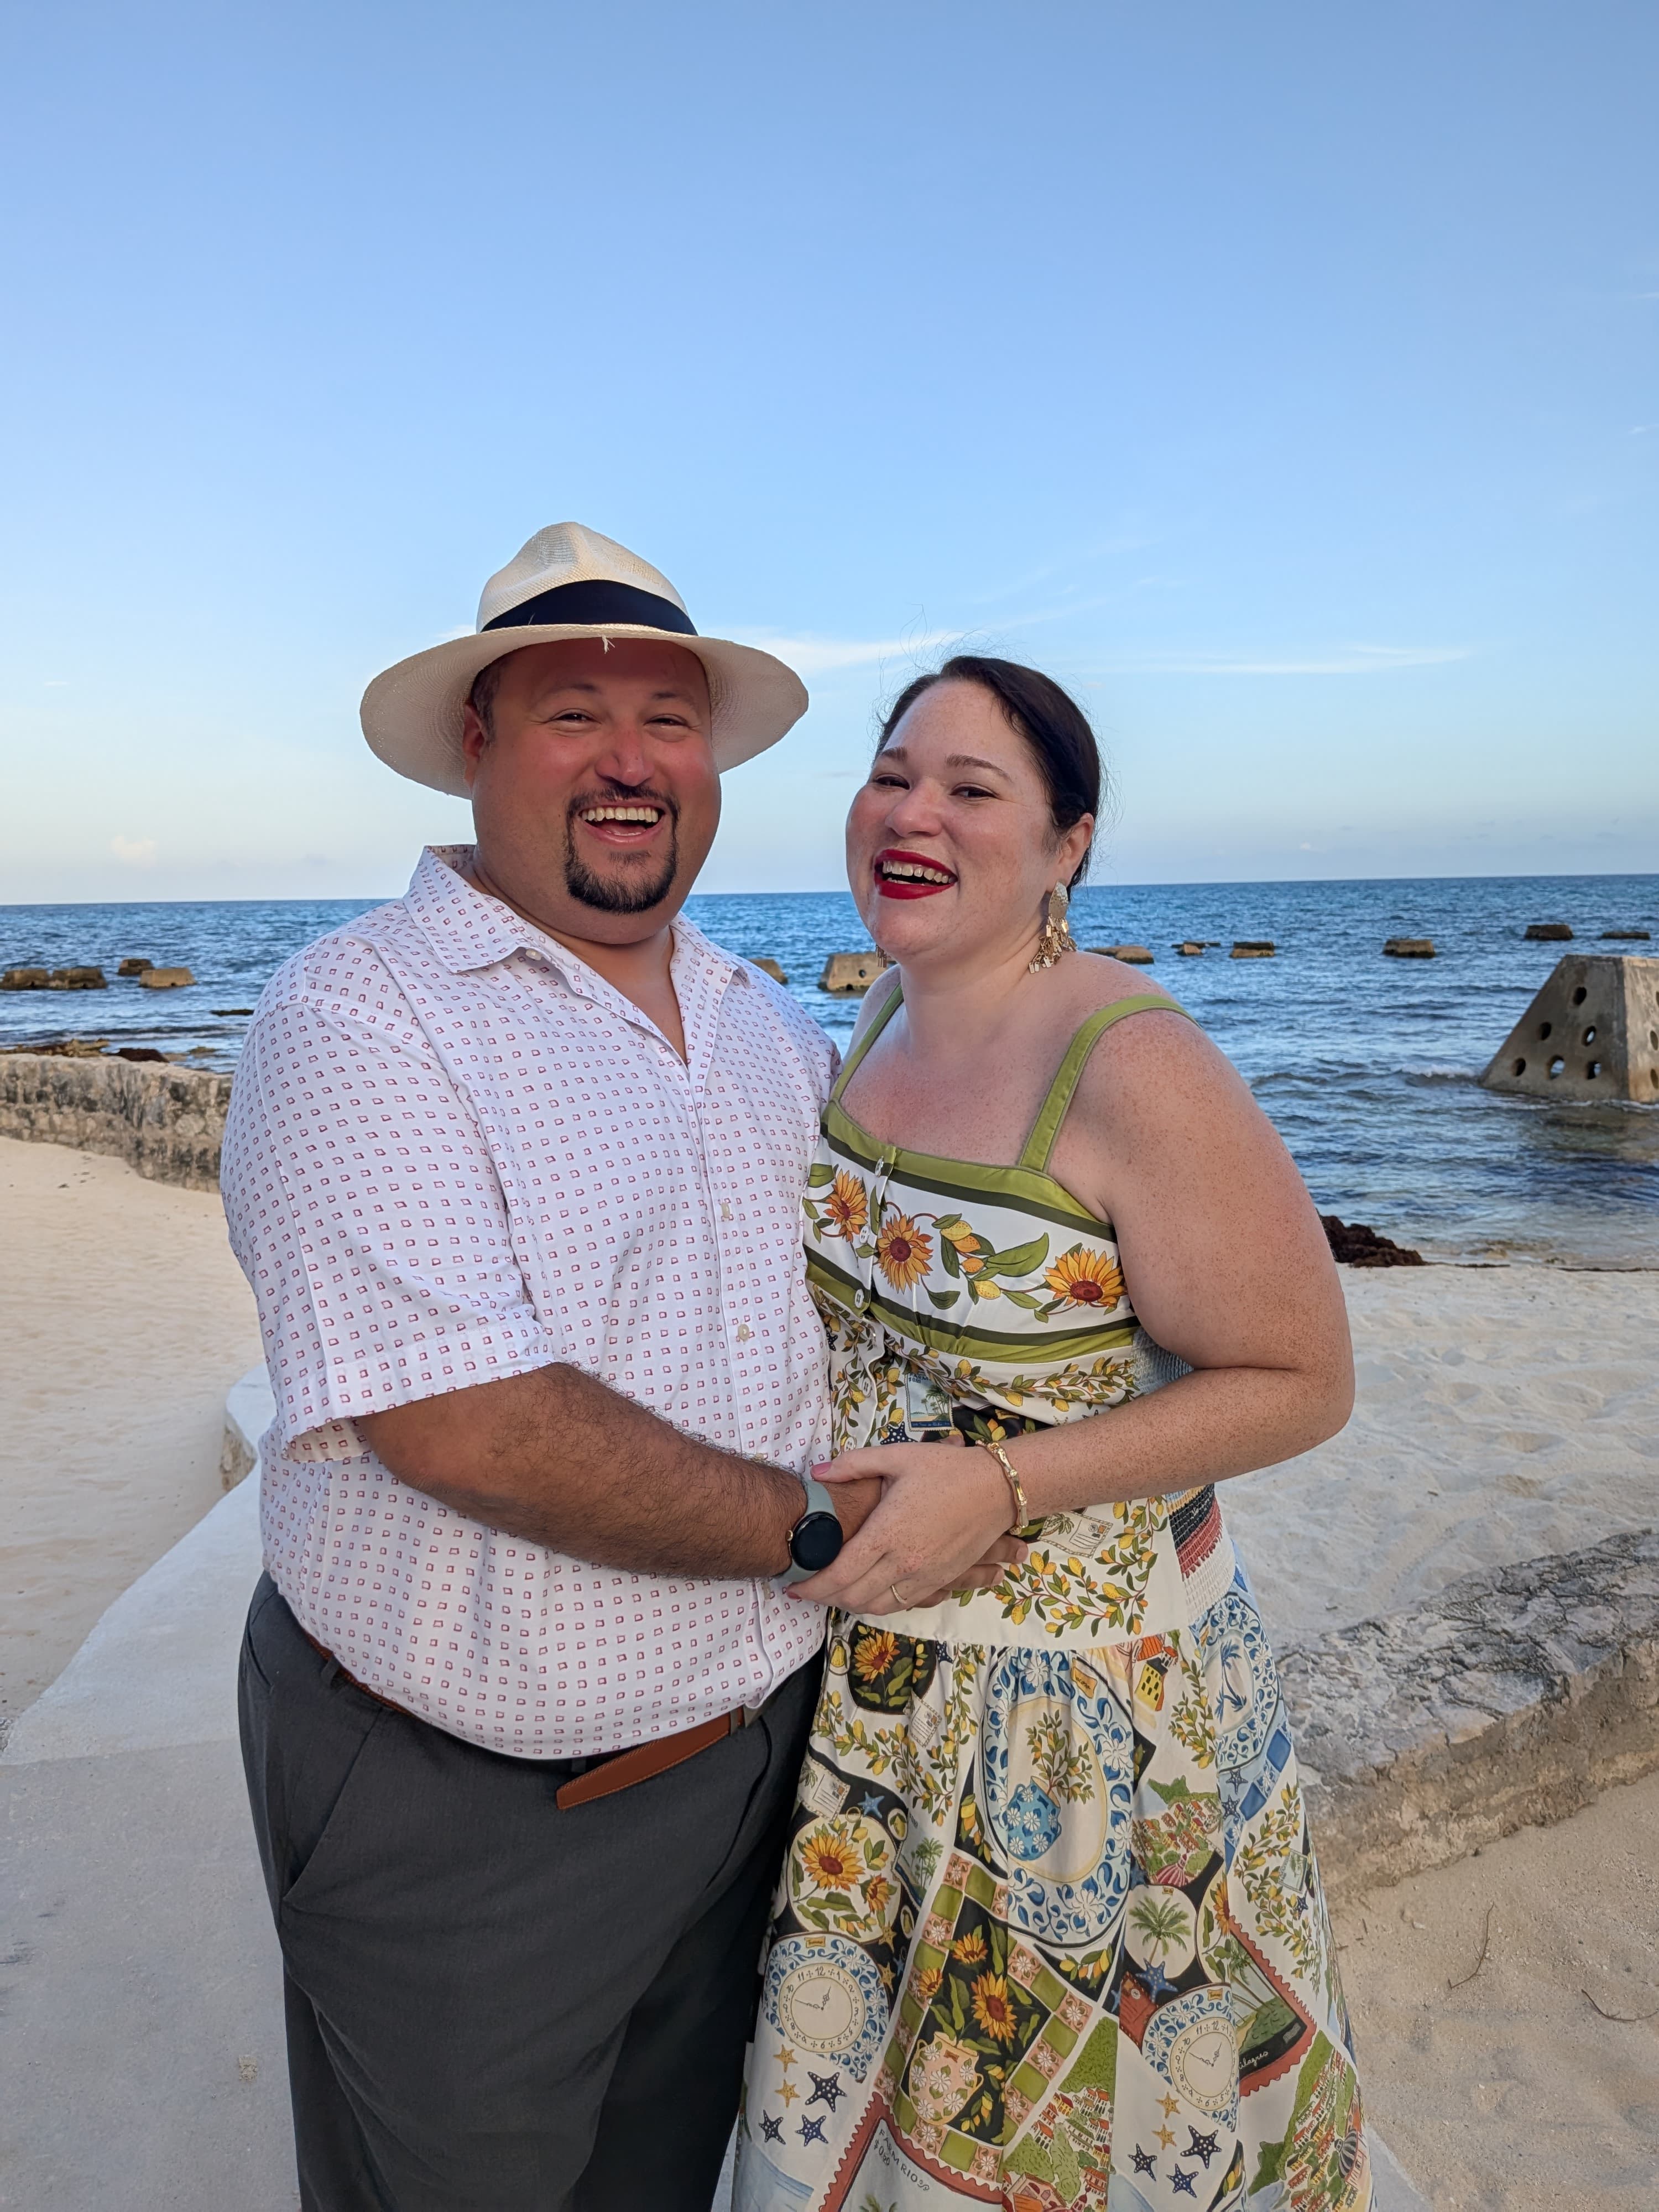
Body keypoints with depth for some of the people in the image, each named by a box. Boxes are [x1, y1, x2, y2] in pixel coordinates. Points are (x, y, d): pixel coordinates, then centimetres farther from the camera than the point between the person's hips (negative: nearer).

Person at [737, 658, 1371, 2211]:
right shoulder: (885, 1014, 1)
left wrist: (1000, 1485, -24)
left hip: (1071, 1682, -6)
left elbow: (1299, 1380, -17)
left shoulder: (1130, 1066, -22)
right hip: (855, 1662, 7)